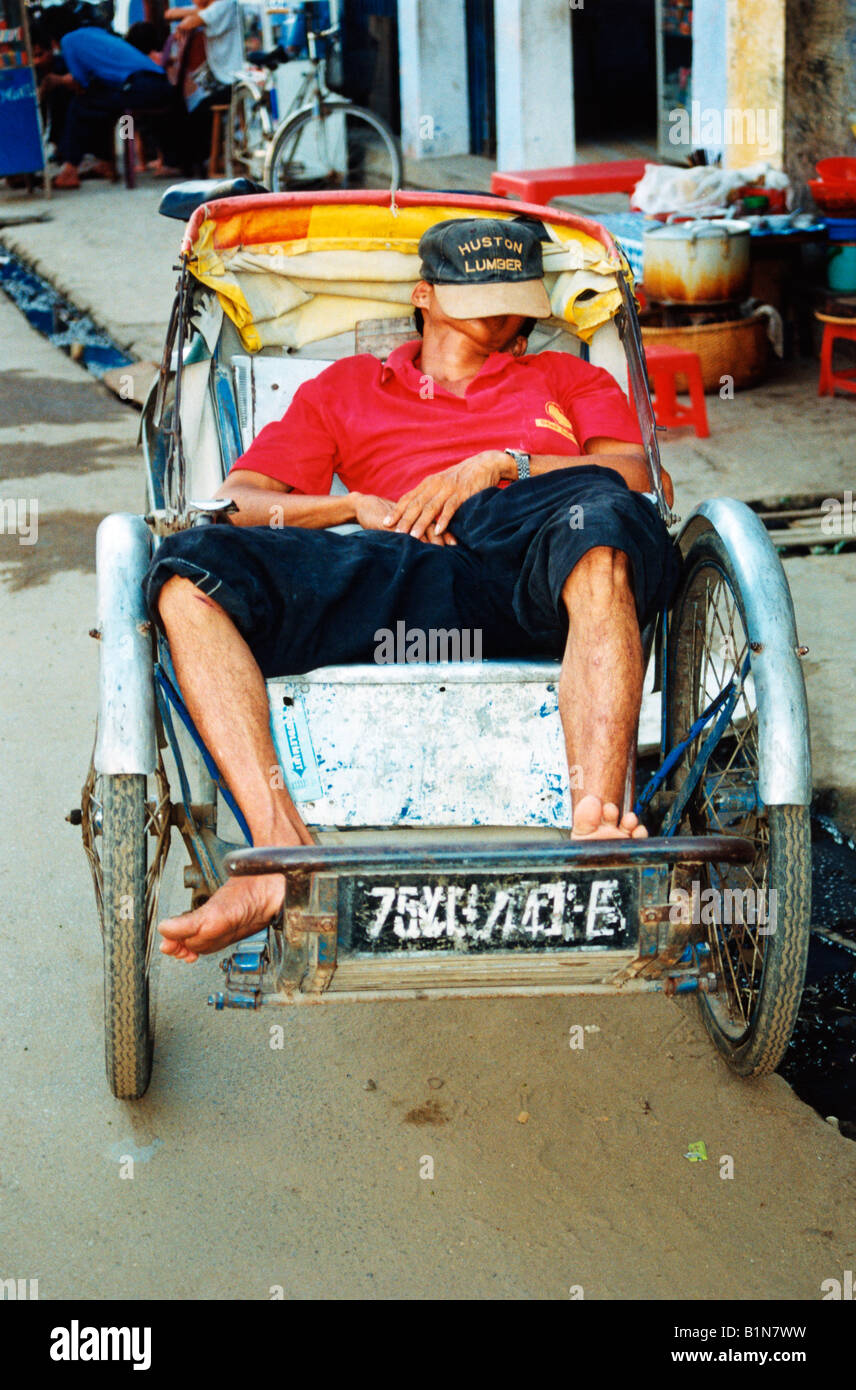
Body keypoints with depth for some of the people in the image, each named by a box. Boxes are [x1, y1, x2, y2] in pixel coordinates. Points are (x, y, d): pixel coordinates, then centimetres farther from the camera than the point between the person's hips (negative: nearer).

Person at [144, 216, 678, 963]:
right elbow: (239, 501, 22)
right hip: (386, 573, 1)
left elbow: (631, 471, 14)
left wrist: (496, 466, 0)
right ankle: (281, 852, -37)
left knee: (599, 520, -38)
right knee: (188, 572, -24)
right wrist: (358, 507, 3)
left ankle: (597, 820, -52)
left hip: (531, 579, -1)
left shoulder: (569, 378, 36)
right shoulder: (344, 387, 36)